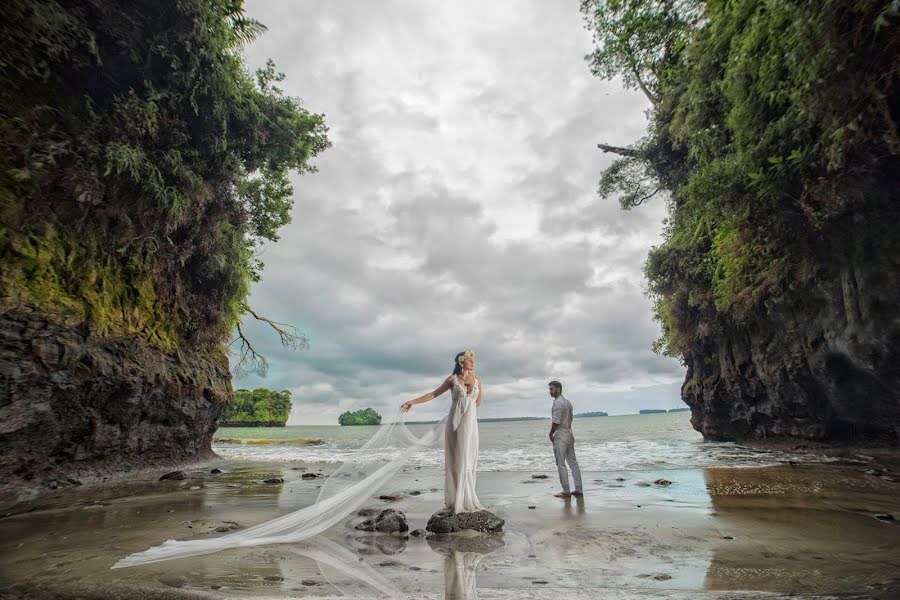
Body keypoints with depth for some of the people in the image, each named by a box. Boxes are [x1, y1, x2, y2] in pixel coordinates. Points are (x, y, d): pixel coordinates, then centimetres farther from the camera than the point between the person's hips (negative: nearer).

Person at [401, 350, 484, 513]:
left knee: (467, 461, 4)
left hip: (470, 424, 3)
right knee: (455, 461, 0)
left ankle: (466, 499, 16)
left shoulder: (477, 380, 8)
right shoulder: (452, 379, -1)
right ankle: (456, 500, 9)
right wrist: (413, 401, -6)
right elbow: (433, 394, 0)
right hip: (455, 424, -3)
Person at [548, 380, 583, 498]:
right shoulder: (567, 401, 12)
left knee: (561, 464, -2)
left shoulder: (557, 403, -17)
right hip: (569, 433, 9)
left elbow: (556, 422, -21)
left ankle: (566, 491, 2)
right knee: (573, 462, 13)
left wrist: (551, 434, -8)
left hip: (560, 436, -9)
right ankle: (578, 489, 18)